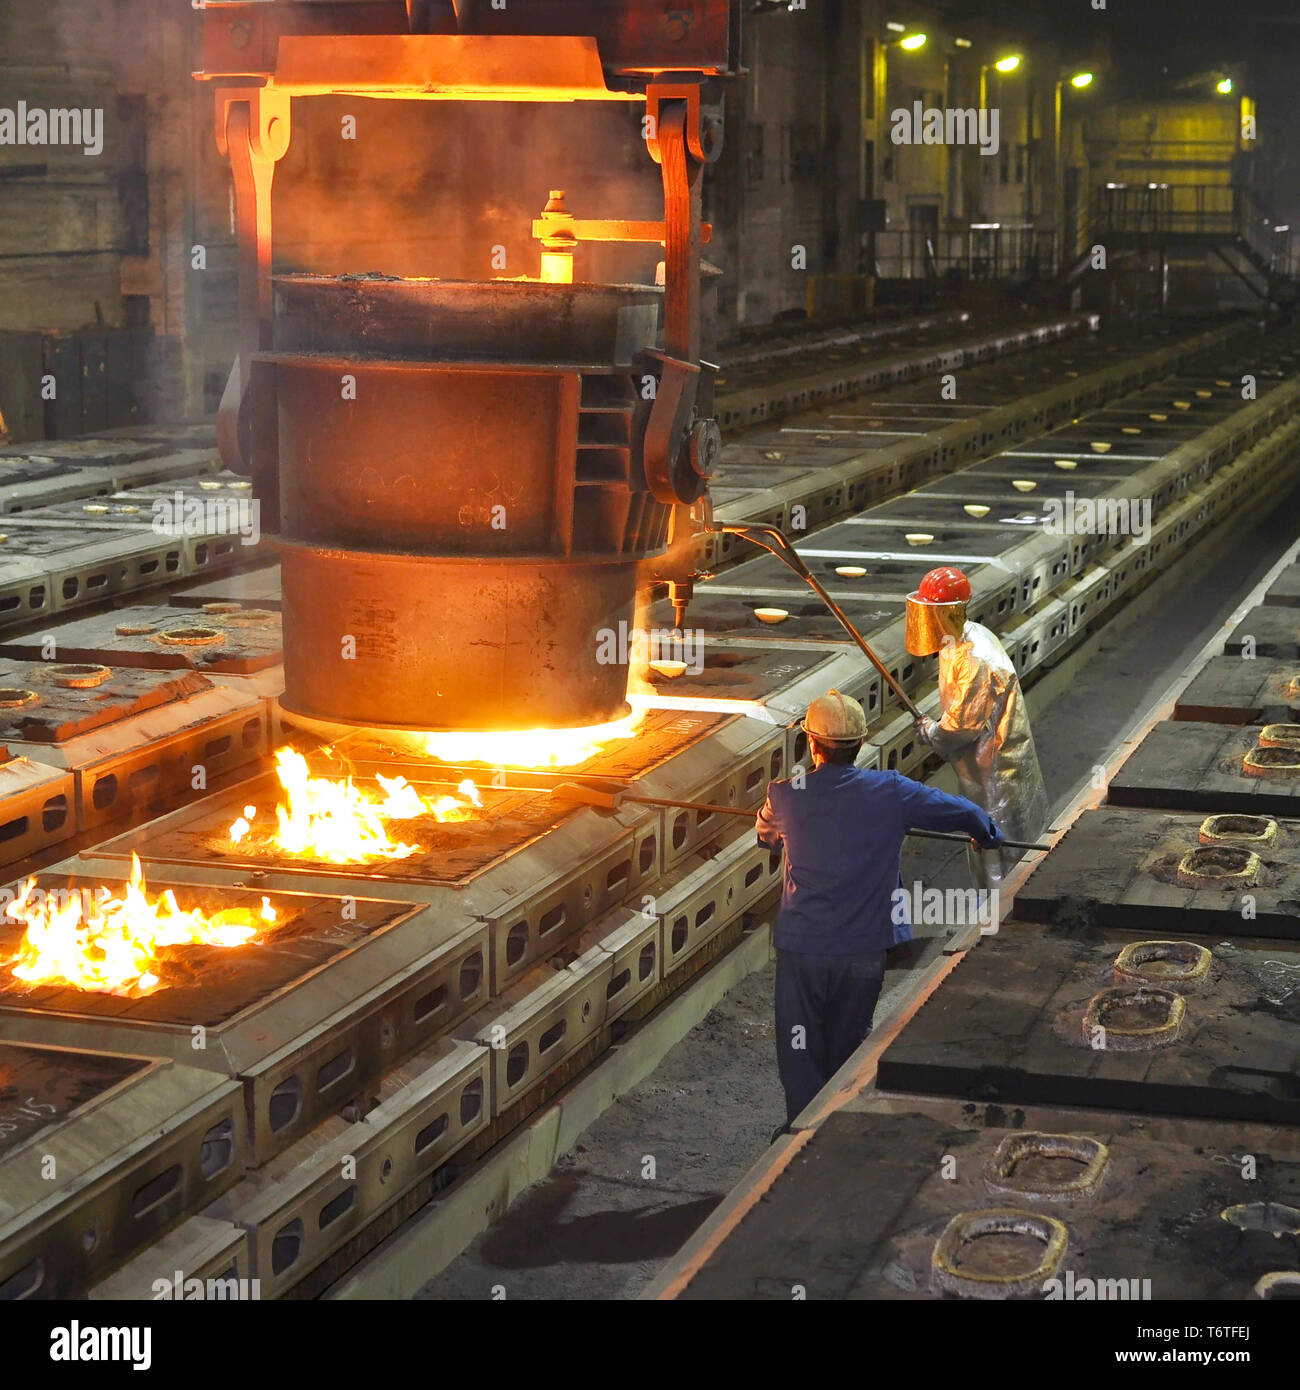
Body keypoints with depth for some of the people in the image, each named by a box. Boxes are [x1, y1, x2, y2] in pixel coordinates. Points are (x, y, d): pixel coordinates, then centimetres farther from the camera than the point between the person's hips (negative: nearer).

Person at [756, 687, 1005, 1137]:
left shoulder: (785, 796, -11)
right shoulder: (890, 794, -11)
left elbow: (766, 837, 13)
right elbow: (963, 813, 1)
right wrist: (989, 835, 25)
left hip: (802, 947, -2)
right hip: (864, 947, 2)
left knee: (800, 1047, 14)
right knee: (848, 1042, 21)